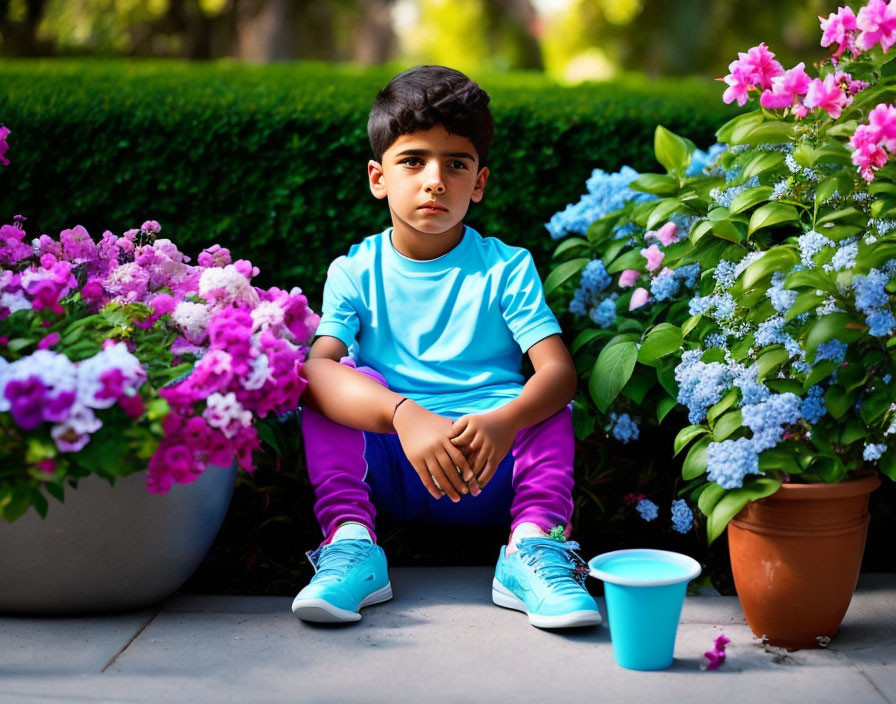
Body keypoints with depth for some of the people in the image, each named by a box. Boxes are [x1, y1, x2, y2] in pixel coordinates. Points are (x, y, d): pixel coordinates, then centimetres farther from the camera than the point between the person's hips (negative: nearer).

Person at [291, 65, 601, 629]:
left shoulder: (506, 269, 2)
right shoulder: (356, 273, 2)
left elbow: (559, 370, -13)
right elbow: (315, 367, -18)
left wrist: (502, 423, -37)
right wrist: (404, 415, -39)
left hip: (495, 476, 1)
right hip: (387, 473, -1)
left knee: (547, 400, -16)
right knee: (339, 381, -18)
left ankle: (533, 545, -26)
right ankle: (351, 542, -26)